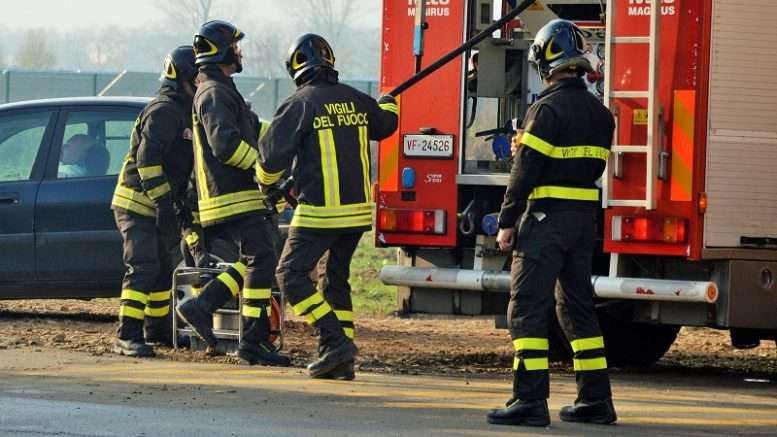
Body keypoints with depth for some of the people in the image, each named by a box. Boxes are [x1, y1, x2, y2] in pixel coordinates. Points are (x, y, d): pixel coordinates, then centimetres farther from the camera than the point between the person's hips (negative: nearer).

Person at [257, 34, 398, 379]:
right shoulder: (355, 100, 7)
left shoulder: (300, 104, -11)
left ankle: (335, 339, -13)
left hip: (320, 210, -7)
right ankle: (341, 361, 14)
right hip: (358, 208, 7)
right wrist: (388, 104, 53)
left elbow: (273, 154, -10)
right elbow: (385, 124, 28)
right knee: (337, 279, 16)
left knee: (291, 274, -1)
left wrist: (267, 185, 13)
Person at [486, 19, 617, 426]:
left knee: (527, 309, -7)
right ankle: (595, 399, 16)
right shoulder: (599, 113, 11)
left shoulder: (548, 109, -14)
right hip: (585, 220, 8)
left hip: (546, 220, -8)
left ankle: (530, 400, -14)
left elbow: (526, 170, -15)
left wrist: (507, 221, -10)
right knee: (577, 308, 15)